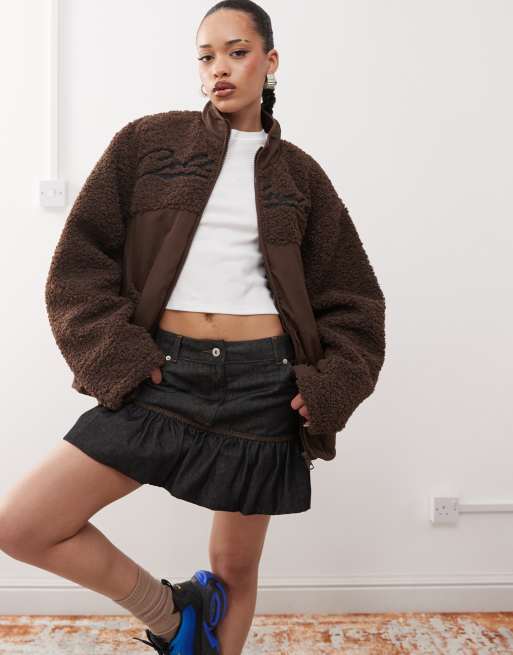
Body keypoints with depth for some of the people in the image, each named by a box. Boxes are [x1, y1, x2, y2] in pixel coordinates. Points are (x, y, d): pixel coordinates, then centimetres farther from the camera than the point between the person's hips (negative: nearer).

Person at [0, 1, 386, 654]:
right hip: (161, 375, 1)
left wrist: (329, 387, -3)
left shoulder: (298, 173, 9)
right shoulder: (148, 142, 6)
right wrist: (119, 354, -10)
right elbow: (79, 258, 2)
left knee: (235, 570, 10)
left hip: (261, 385, 0)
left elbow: (354, 300, 11)